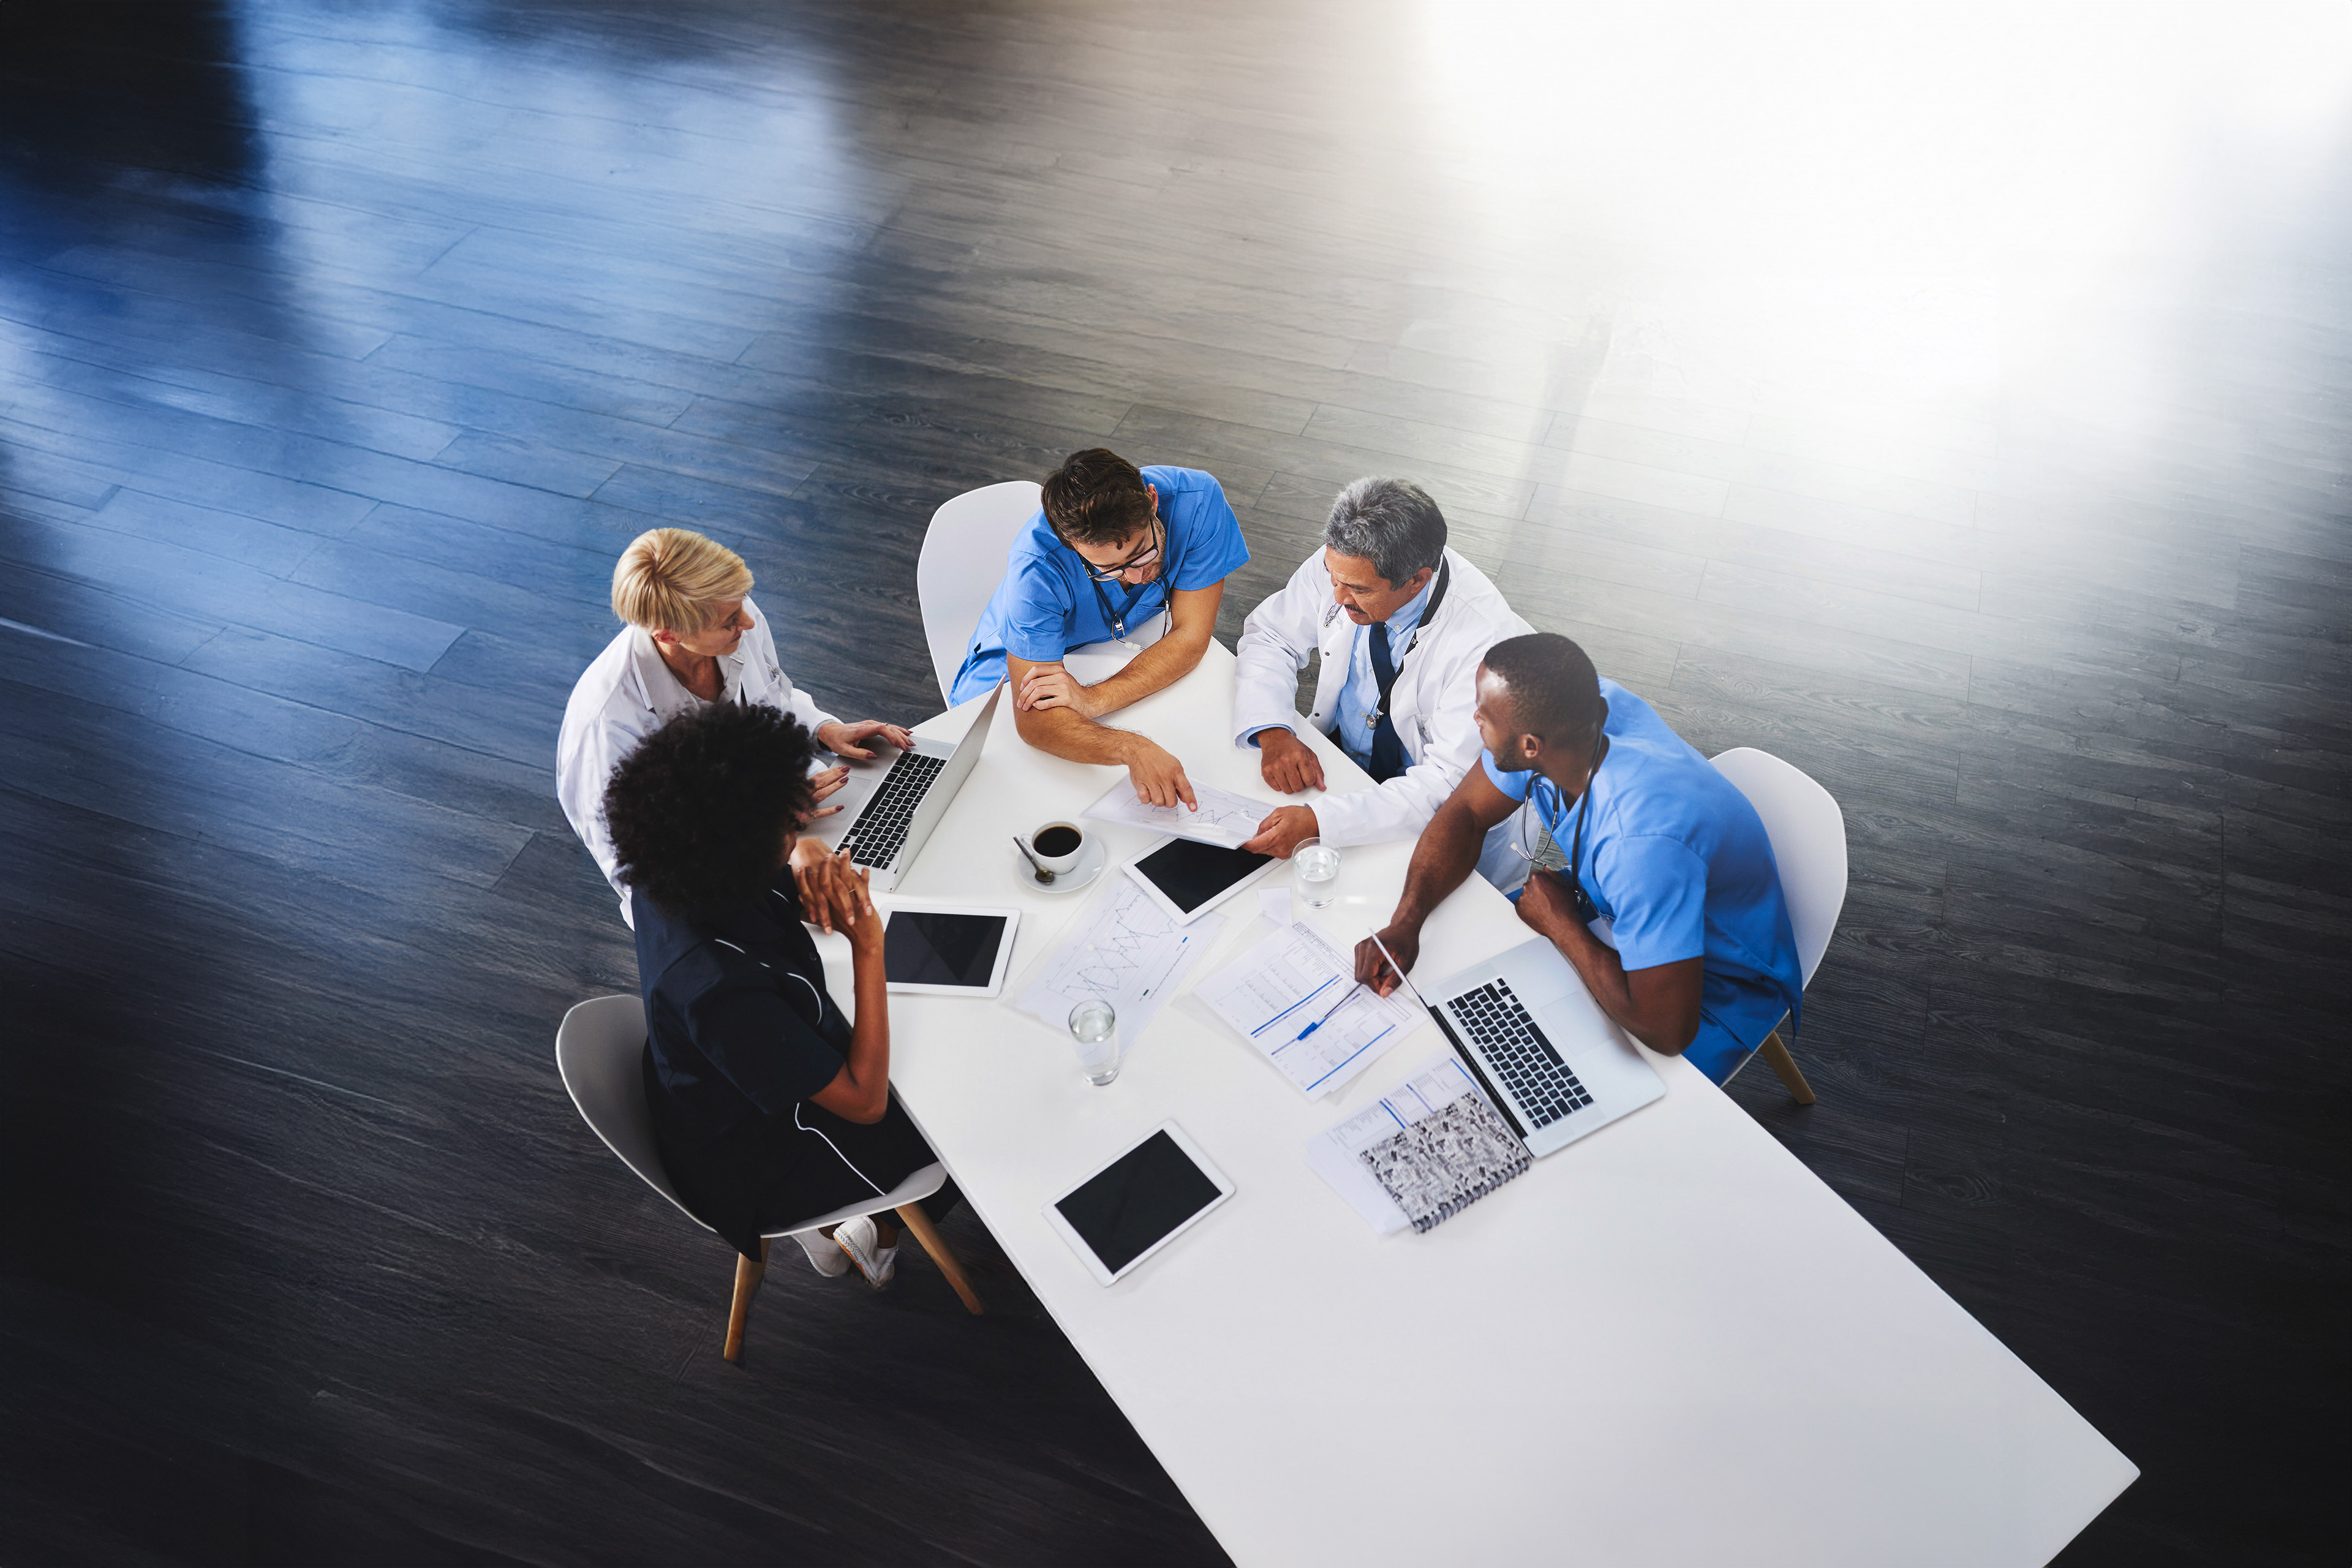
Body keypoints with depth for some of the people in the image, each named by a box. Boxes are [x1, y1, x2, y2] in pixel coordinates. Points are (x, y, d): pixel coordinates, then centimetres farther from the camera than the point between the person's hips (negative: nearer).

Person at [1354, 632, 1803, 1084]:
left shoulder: (1646, 837, -43)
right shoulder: (1588, 707, -20)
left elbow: (1666, 1029, -39)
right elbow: (1464, 812, -6)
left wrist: (1559, 923, -24)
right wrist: (1405, 922, -22)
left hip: (1707, 989, -7)